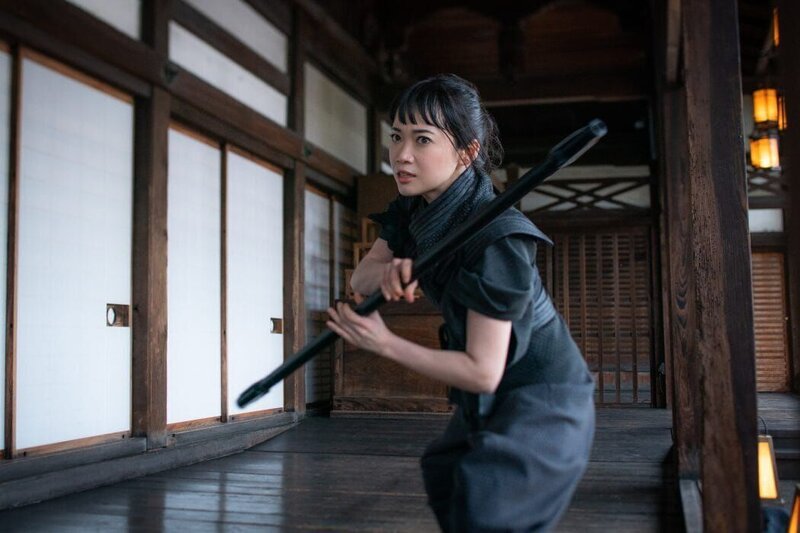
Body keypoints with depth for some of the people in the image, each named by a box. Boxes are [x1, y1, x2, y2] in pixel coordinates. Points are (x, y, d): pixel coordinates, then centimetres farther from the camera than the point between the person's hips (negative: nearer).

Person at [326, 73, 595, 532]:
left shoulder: (497, 239, -30)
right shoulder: (414, 209, -5)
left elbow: (482, 371, -28)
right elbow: (360, 279, -5)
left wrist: (385, 343, -26)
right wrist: (388, 270, -27)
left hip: (541, 399, -9)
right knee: (444, 478, 25)